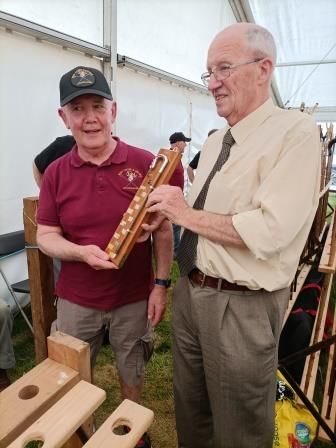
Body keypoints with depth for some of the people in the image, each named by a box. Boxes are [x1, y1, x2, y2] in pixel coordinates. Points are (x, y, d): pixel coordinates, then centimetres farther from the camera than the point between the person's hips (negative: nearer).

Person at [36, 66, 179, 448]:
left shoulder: (145, 164, -9)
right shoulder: (56, 172, -4)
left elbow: (163, 230, -4)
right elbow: (45, 235, -1)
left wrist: (160, 285, -7)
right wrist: (81, 251, -21)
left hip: (134, 297, -1)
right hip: (76, 300, 2)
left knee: (132, 373, 22)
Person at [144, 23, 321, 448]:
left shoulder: (295, 132, -15)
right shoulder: (214, 141, 11)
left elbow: (269, 232, -26)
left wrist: (188, 214, -17)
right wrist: (165, 216, -2)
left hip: (242, 305, -7)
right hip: (189, 290, 8)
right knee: (190, 408, 27)